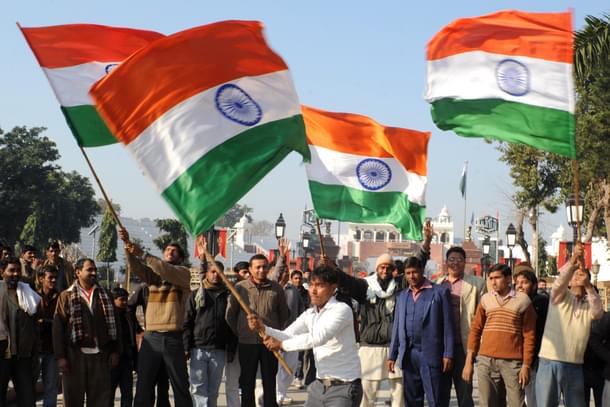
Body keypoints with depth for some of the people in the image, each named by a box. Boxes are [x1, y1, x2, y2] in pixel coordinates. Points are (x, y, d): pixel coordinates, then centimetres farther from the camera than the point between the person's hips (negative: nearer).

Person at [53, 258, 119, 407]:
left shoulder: (105, 296, 12)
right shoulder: (66, 296, 3)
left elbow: (113, 325, 13)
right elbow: (58, 327, -2)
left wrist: (114, 351, 5)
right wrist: (60, 356, -9)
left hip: (100, 354, 3)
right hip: (75, 354, -2)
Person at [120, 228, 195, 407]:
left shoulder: (183, 273, 4)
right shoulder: (153, 273, 15)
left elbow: (167, 271, -17)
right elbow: (134, 266, -3)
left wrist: (143, 254, -25)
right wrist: (127, 244, -20)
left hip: (173, 338, -3)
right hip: (150, 337, 3)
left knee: (180, 386, 4)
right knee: (144, 386, 4)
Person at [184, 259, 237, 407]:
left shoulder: (228, 296, 9)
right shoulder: (196, 295, 7)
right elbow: (187, 323, 4)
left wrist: (231, 349, 0)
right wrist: (186, 347, -5)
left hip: (219, 350, 1)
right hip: (198, 349, -1)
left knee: (213, 389, 6)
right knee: (198, 388, -7)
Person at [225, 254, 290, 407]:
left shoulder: (276, 289, 1)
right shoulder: (240, 288, -2)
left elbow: (284, 314, 12)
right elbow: (230, 315, 5)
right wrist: (239, 333, 7)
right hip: (247, 343, 0)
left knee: (270, 383, 8)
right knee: (247, 383, 8)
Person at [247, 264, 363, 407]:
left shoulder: (342, 309, -15)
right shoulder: (309, 314, 9)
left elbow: (318, 337, -27)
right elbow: (287, 335, 0)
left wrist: (282, 345, -22)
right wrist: (263, 328, -18)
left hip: (344, 387, -8)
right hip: (319, 385, 8)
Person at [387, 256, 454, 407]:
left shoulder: (440, 292, 1)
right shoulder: (402, 296, 16)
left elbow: (447, 325, -3)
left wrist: (448, 354, -9)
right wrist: (392, 355, 13)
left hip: (430, 354, -5)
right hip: (408, 354, 5)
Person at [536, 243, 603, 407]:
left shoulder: (589, 304, 12)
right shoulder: (560, 296, 7)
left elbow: (598, 313, -11)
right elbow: (559, 282, -16)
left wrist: (588, 286, -26)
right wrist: (572, 262, -35)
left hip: (574, 366, 3)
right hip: (549, 362, -3)